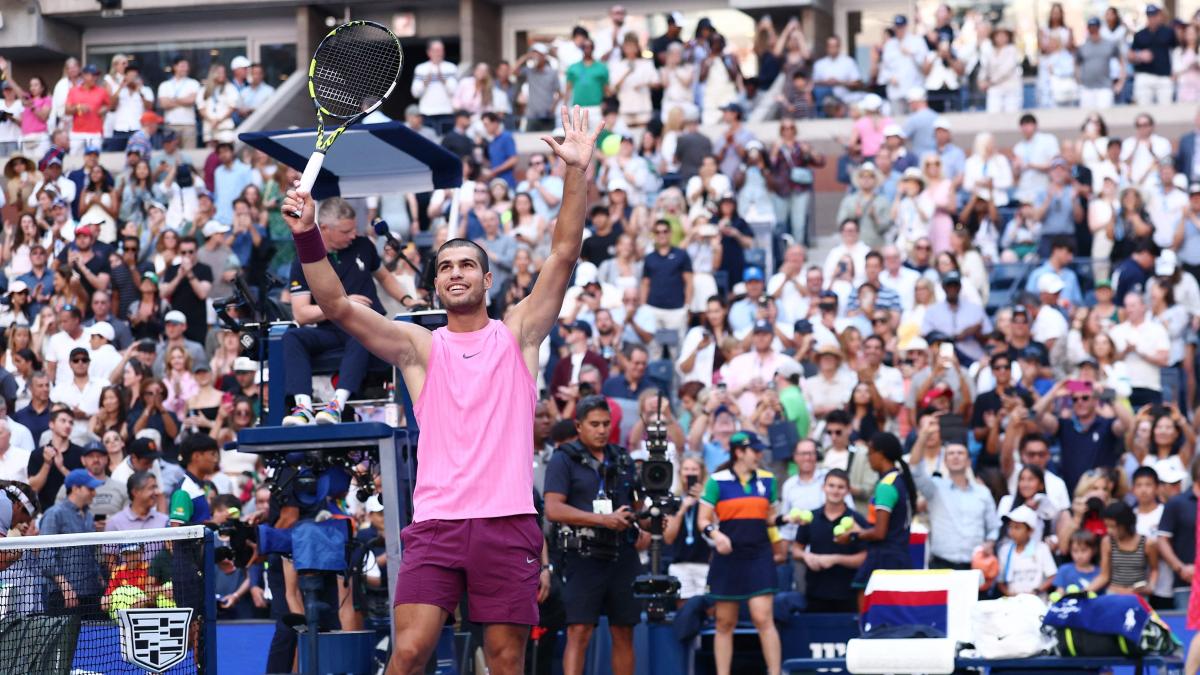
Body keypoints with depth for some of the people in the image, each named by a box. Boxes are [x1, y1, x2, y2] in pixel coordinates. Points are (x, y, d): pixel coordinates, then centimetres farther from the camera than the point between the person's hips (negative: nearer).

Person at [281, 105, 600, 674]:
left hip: (507, 523, 0)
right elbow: (338, 306, 2)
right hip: (436, 521, 0)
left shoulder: (518, 333, 11)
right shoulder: (419, 346, 12)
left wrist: (577, 173, -6)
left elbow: (563, 254, 3)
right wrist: (308, 238, -11)